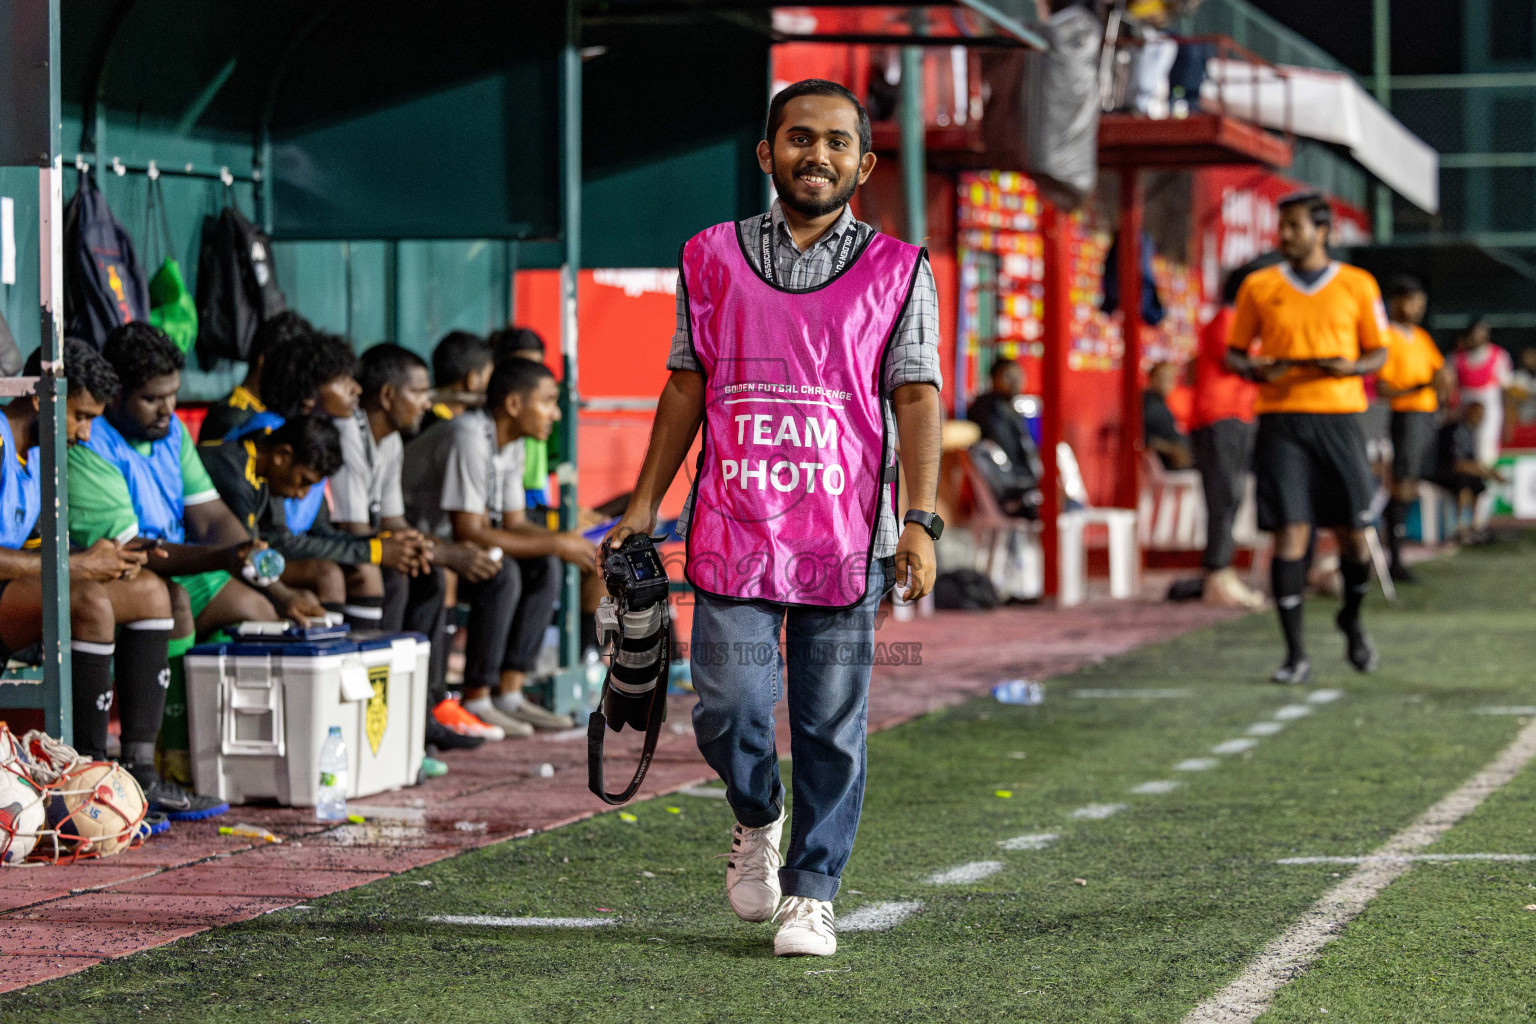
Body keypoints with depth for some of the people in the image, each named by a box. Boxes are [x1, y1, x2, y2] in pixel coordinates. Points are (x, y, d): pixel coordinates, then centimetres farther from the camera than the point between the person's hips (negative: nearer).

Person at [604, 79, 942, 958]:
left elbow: (917, 398, 0)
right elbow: (687, 387, 14)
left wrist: (921, 522, -10)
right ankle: (758, 818, 29)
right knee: (729, 713, -2)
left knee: (832, 727, 2)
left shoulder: (899, 272, 4)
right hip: (733, 533, 1)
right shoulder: (712, 259, 10)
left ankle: (811, 892, 14)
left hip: (847, 541, -1)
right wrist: (644, 505, 10)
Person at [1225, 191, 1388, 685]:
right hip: (1281, 418, 0)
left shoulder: (1357, 285, 7)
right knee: (1290, 530, -8)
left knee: (1353, 531, 2)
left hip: (1338, 417, 0)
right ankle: (1296, 654, -3)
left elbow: (1378, 352, 12)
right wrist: (1256, 369, -9)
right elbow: (1234, 352, 13)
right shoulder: (1259, 287, 8)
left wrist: (1350, 366, -9)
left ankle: (1352, 621, 32)